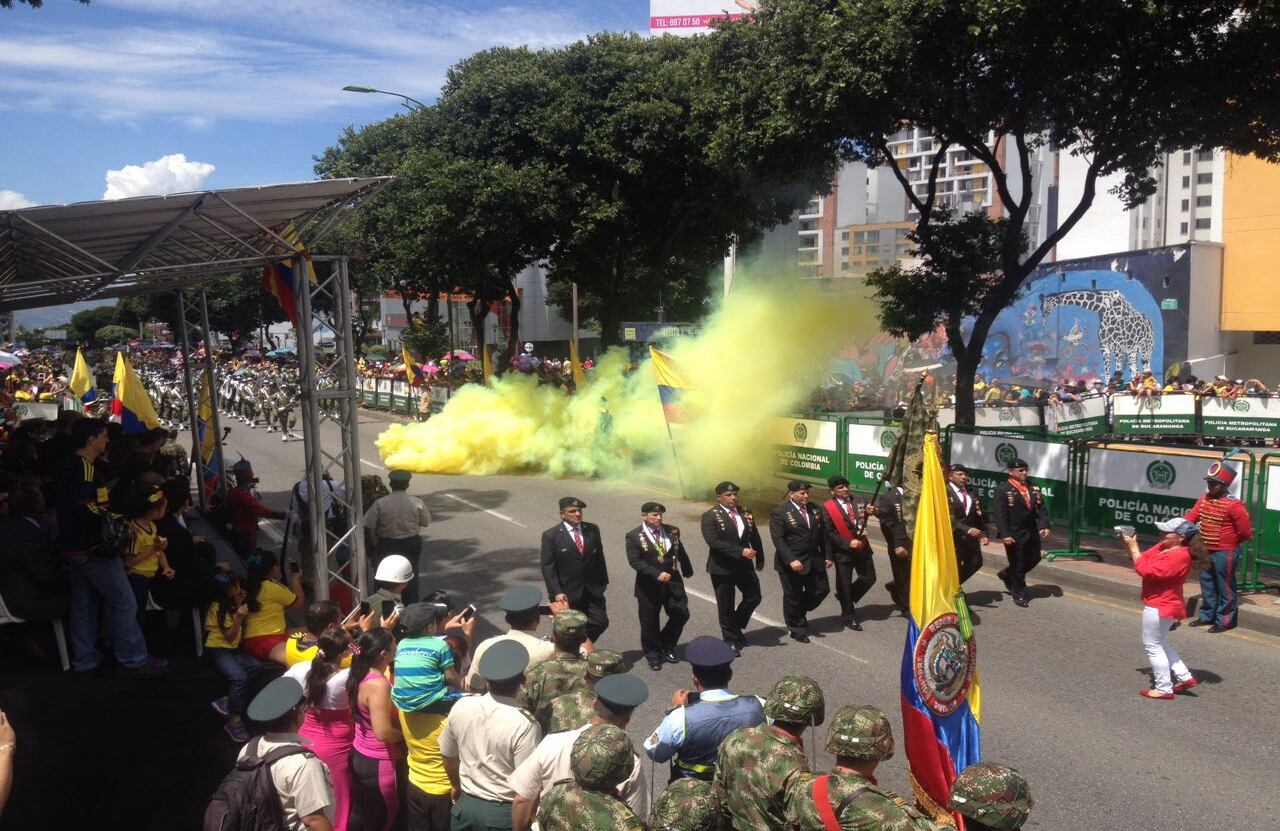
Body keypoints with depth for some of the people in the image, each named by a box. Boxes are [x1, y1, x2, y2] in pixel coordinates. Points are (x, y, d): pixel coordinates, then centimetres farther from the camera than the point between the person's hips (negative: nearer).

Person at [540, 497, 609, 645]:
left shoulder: (592, 529, 2)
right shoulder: (550, 535, -10)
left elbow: (599, 556, 11)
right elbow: (547, 567, -11)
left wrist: (603, 581, 12)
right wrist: (556, 592, -17)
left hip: (593, 589, 4)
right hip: (569, 593, -4)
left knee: (601, 622, 3)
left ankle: (584, 645, 28)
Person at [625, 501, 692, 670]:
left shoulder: (672, 531, 2)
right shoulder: (634, 536, -9)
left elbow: (681, 552, 13)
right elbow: (635, 561, -17)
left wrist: (687, 570, 20)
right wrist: (657, 574, -26)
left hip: (673, 582, 4)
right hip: (648, 586, -3)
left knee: (681, 614, 4)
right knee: (650, 623, 6)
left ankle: (667, 647, 27)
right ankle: (653, 656, 26)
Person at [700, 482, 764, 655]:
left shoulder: (746, 514, 5)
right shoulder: (710, 517, -12)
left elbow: (754, 537, 14)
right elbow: (713, 541, -24)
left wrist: (760, 559, 16)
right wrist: (740, 551, -28)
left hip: (744, 566, 5)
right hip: (722, 568, -5)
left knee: (754, 597, 6)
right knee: (726, 607, 6)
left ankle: (737, 627, 30)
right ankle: (731, 640, 23)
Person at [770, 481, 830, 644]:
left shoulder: (815, 510, 6)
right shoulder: (779, 513, -12)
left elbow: (822, 534, 12)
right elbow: (778, 540, -17)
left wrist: (827, 556, 8)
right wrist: (791, 560, -24)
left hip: (814, 561, 6)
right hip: (792, 563, -6)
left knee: (822, 589, 10)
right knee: (793, 596, 5)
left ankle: (799, 612, 34)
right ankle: (797, 630, 23)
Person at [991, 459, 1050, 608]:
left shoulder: (1033, 488, 8)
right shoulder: (1002, 490, -11)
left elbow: (1041, 508, 8)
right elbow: (999, 514, -15)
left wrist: (1044, 525, -6)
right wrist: (1004, 534, -21)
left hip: (1032, 533, 6)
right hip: (1014, 535, -6)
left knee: (1034, 559, 16)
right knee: (1017, 564, 4)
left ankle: (1006, 575, 37)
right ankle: (1019, 594, 22)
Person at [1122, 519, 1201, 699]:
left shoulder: (1179, 556, -24)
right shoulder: (1162, 547, 5)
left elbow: (1147, 570, -28)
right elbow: (1143, 558, 11)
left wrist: (1133, 547, -22)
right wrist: (1129, 545, -6)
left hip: (1160, 607, -10)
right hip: (1161, 605, 10)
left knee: (1153, 646, 1)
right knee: (1160, 644, 23)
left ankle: (1164, 688, 9)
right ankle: (1185, 677, 27)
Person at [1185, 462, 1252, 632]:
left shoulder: (1234, 505, -19)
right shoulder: (1204, 499, 3)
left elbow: (1245, 532, -14)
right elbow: (1191, 517, -1)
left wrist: (1230, 541, 1)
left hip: (1225, 553, -7)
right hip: (1205, 551, 8)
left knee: (1225, 587, 4)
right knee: (1207, 585, 18)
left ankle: (1225, 620, 15)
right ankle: (1207, 616, 31)